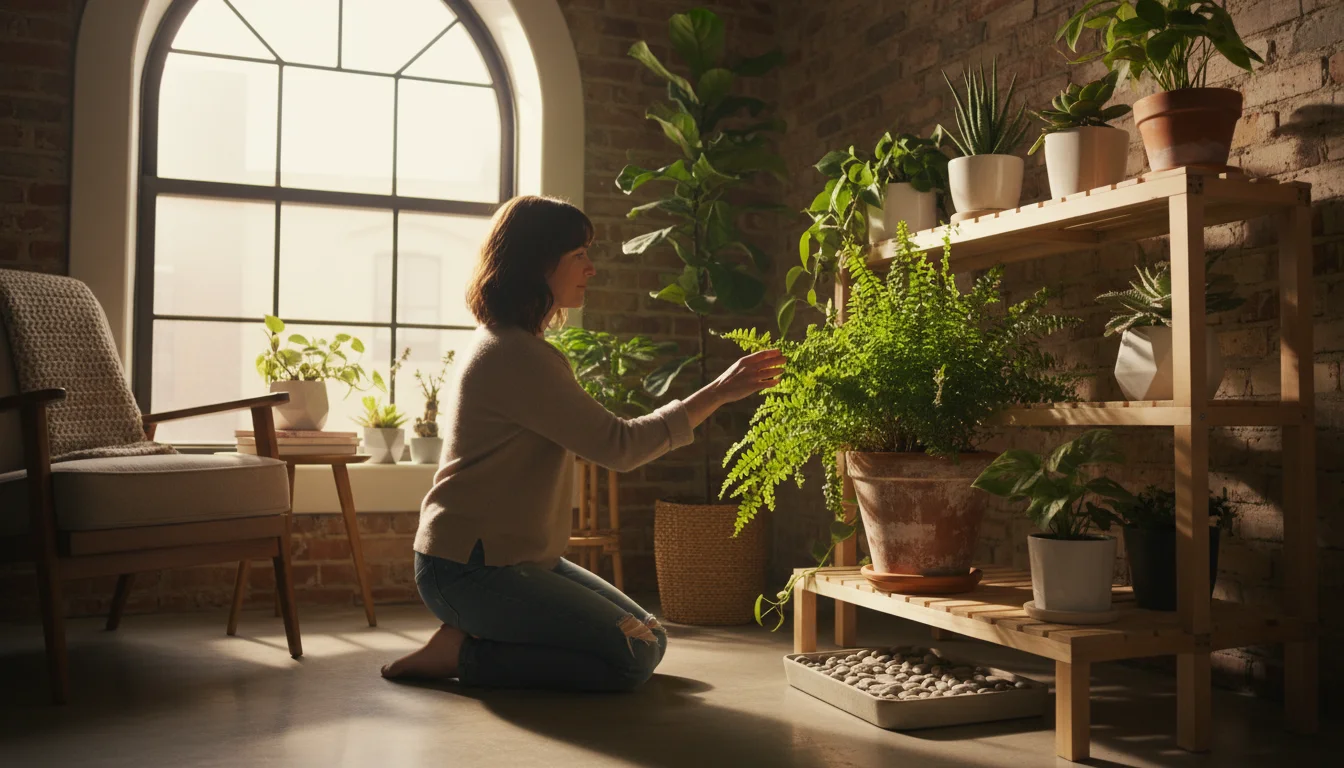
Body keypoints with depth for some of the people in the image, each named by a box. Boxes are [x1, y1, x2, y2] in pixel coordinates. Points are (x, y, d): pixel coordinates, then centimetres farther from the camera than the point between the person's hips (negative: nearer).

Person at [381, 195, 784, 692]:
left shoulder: (506, 344, 13)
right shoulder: (515, 356, -20)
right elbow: (618, 447, -20)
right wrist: (719, 392, -15)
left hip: (519, 557, 10)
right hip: (470, 569, -10)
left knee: (650, 640, 6)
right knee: (632, 657, -15)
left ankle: (476, 637, 8)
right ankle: (464, 654, -5)